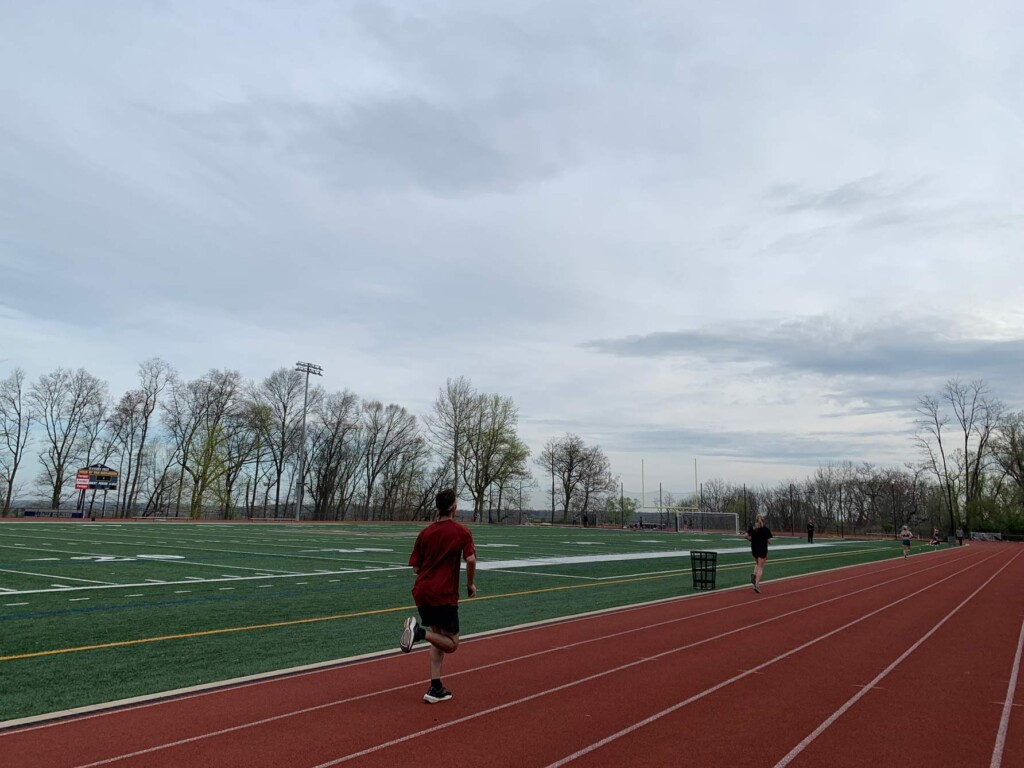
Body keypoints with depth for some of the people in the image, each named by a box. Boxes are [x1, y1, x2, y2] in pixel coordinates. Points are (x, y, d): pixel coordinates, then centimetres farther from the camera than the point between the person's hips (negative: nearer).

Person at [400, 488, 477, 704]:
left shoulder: (425, 532, 8)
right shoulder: (461, 532, -5)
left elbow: (415, 568, 8)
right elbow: (470, 559, -17)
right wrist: (470, 584, -2)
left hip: (421, 591, 6)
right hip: (444, 595, -6)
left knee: (440, 637, 20)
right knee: (451, 643, 4)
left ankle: (436, 688, 15)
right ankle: (420, 632, -21)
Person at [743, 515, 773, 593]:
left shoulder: (752, 528, 1)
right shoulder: (766, 529, -6)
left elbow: (745, 536, -8)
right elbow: (769, 540, -8)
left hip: (754, 549, 3)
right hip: (762, 549, -3)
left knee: (757, 564, 26)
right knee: (760, 567, 1)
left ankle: (754, 574, -1)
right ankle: (757, 585, -9)